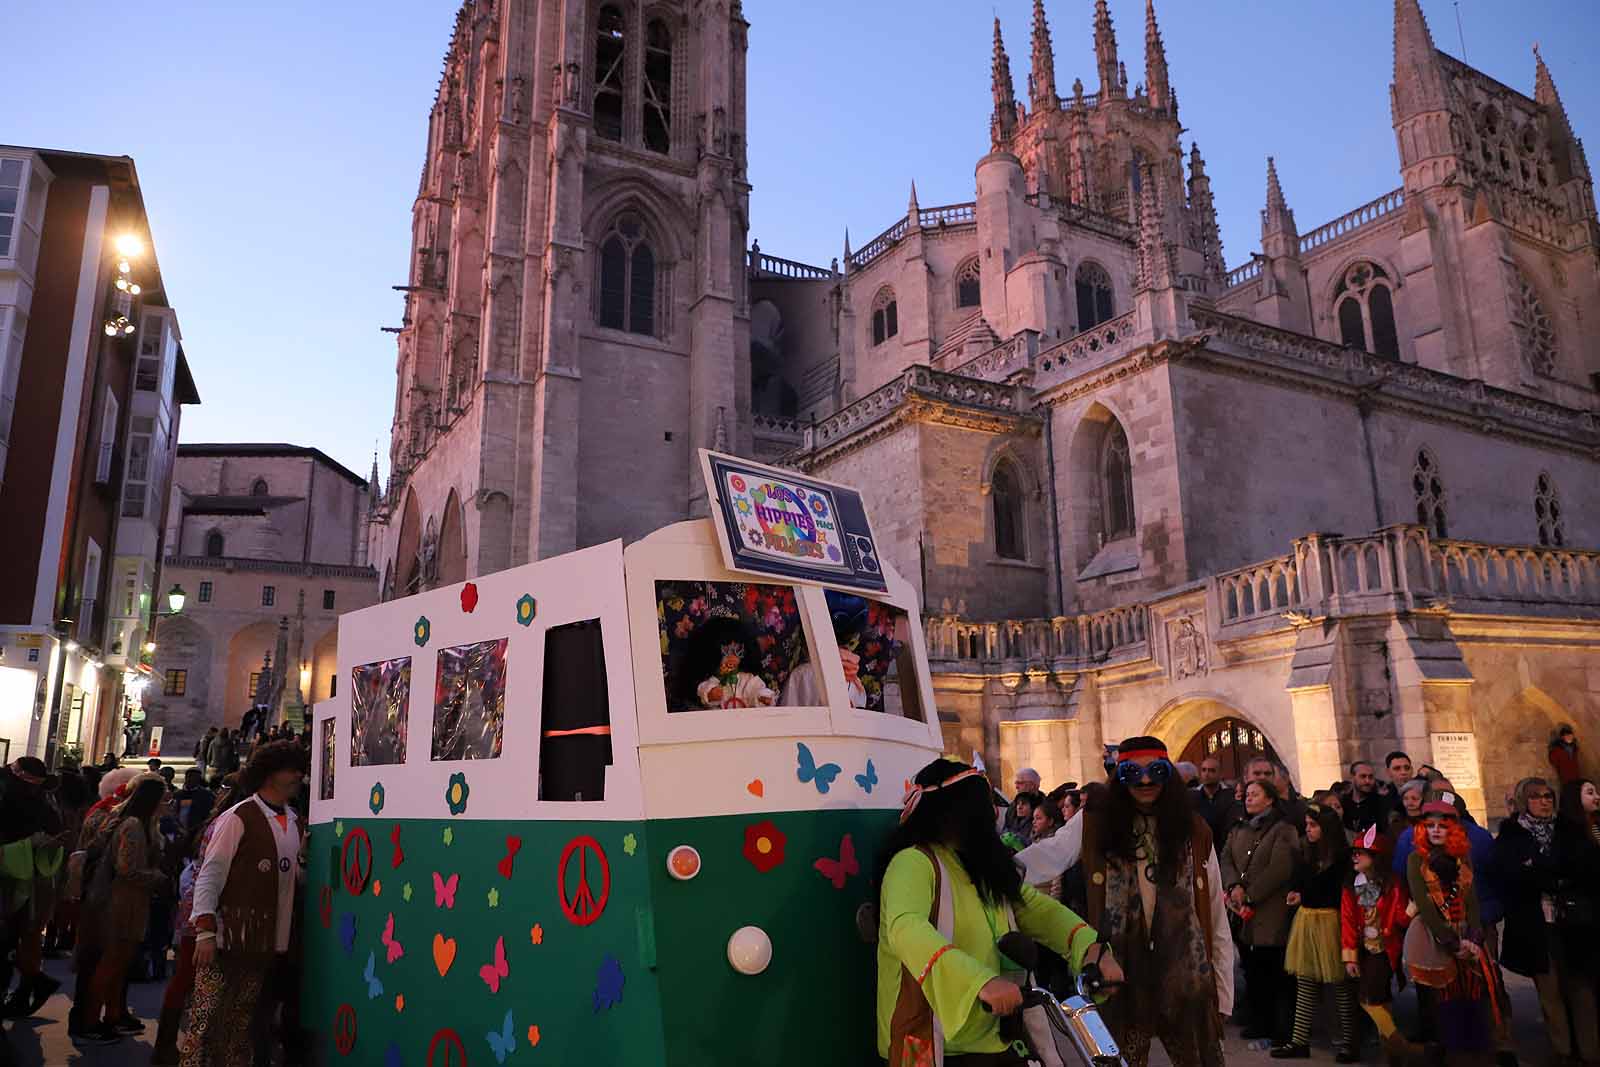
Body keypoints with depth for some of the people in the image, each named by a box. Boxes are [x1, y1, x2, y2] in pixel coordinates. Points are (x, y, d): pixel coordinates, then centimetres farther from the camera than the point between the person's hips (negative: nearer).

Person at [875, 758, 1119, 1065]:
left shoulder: (984, 864, 13)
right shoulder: (913, 862, -16)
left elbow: (1037, 908, 7)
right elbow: (904, 928, -33)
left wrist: (1091, 946, -12)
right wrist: (982, 980, -44)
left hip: (995, 1039, 8)